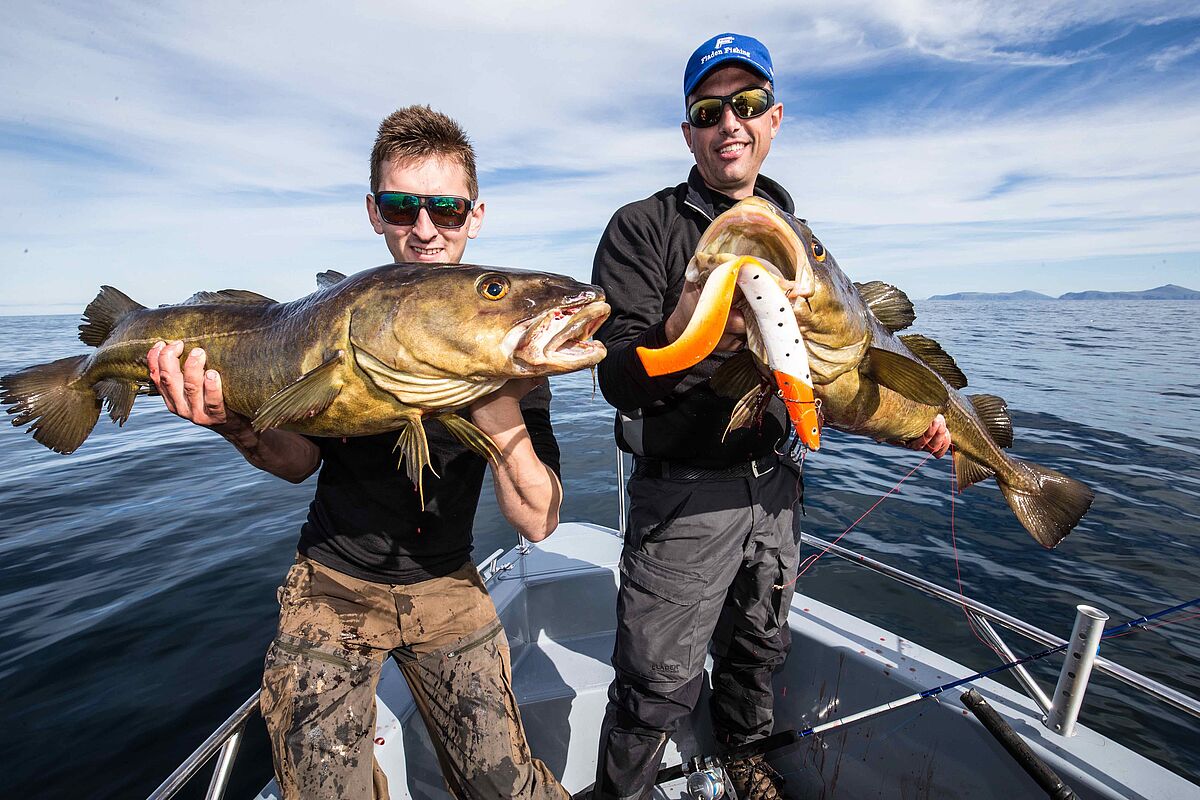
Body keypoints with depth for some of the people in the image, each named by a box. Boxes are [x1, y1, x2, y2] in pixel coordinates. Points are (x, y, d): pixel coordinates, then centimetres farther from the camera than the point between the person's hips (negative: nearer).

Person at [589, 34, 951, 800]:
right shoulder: (643, 228, -9)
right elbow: (618, 382, -19)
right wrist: (684, 340, -39)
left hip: (772, 484, 6)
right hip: (681, 492, -5)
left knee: (758, 648, 25)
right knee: (659, 686, 2)